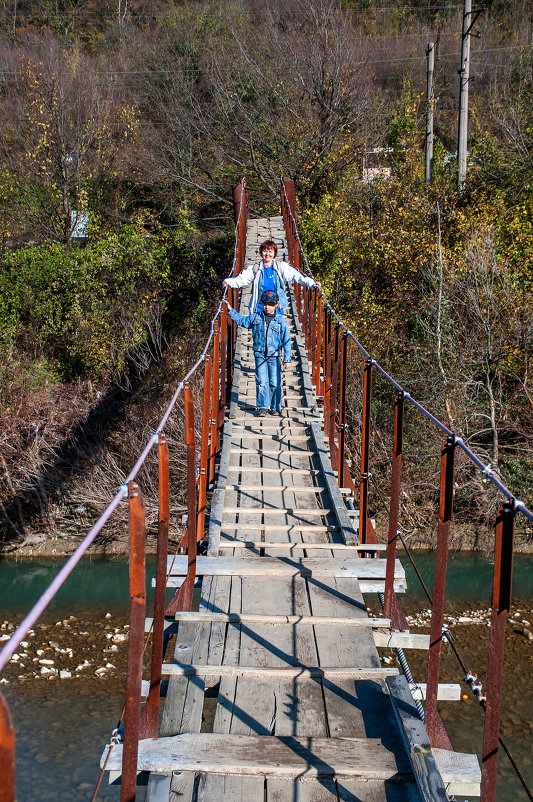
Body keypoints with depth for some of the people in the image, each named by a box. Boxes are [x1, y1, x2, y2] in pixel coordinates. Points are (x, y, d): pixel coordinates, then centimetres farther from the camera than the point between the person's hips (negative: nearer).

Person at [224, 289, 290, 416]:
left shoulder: (280, 320, 1)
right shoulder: (255, 317, 6)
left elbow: (286, 341, 3)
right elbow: (241, 320, 21)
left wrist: (287, 359, 0)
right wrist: (231, 310, 12)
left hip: (274, 356, -1)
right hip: (260, 355, 1)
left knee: (275, 383, 1)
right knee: (262, 382, -3)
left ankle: (276, 407, 13)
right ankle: (262, 407, 5)